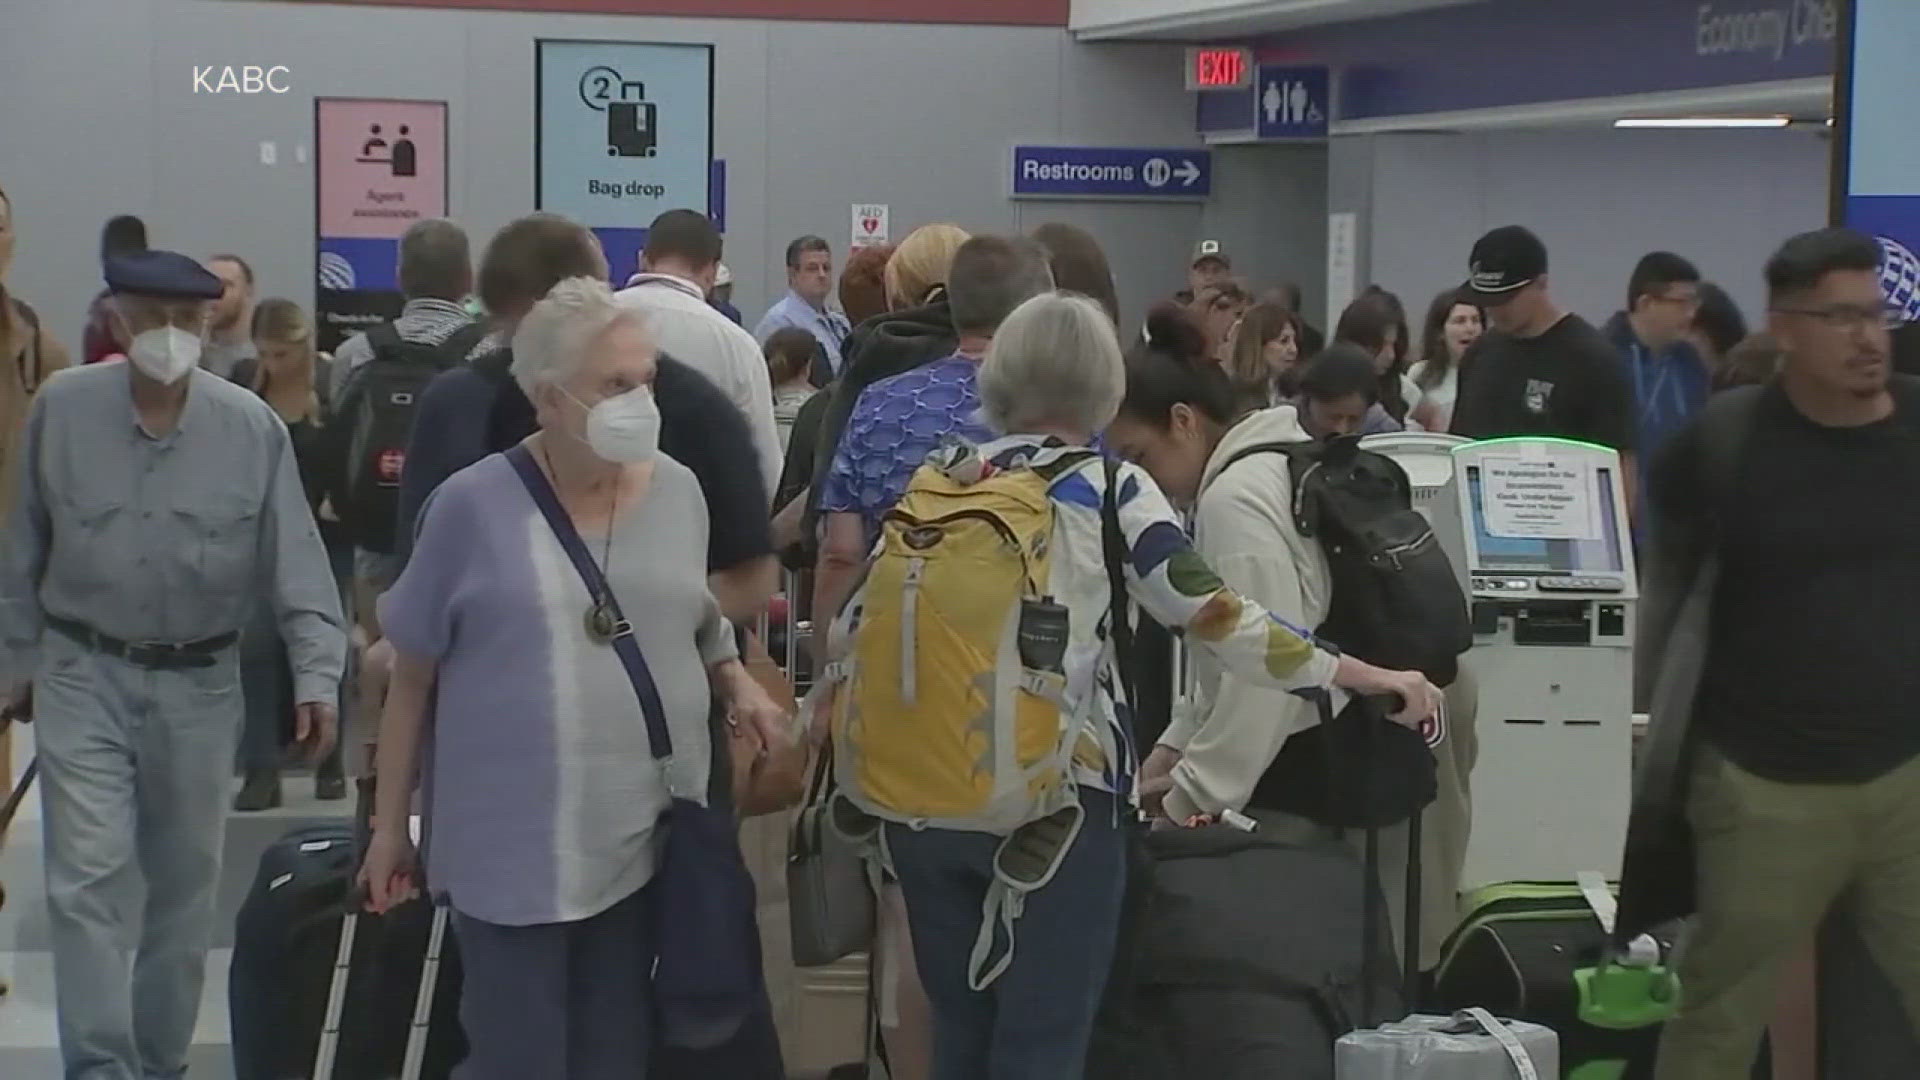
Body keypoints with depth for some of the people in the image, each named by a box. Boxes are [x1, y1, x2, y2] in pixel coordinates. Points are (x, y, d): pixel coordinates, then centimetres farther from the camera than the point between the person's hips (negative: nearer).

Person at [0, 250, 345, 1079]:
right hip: (85, 675, -1)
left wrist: (316, 675, -15)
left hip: (200, 683, 1)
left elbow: (297, 562, -8)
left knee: (184, 884, 12)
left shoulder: (253, 428, -10)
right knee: (90, 878, -8)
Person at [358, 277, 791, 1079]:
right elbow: (413, 675, 1)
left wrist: (740, 685, -2)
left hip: (647, 838, 4)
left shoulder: (677, 492, 4)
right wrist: (390, 823, 3)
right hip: (511, 846, -3)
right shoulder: (474, 506, -7)